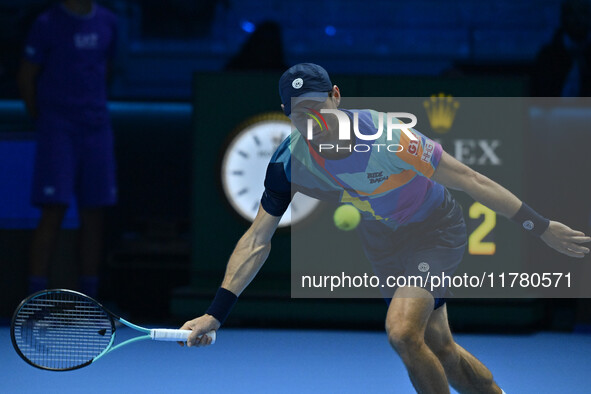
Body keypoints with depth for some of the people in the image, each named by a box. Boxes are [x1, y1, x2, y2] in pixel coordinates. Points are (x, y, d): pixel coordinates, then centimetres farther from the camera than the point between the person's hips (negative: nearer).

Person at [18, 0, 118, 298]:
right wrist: (43, 121, 5)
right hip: (57, 131, -5)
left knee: (94, 216, 5)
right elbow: (26, 77, -1)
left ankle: (89, 299, 12)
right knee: (53, 214, -10)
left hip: (97, 130, 5)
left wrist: (93, 111, 13)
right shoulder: (47, 24, -6)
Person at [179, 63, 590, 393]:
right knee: (440, 350, 9)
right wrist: (215, 314, -21)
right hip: (381, 240, 5)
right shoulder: (289, 163, -20)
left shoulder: (387, 136, -34)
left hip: (435, 227, -5)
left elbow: (467, 180, -27)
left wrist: (541, 226, -25)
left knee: (403, 331, -24)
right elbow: (257, 240, -13)